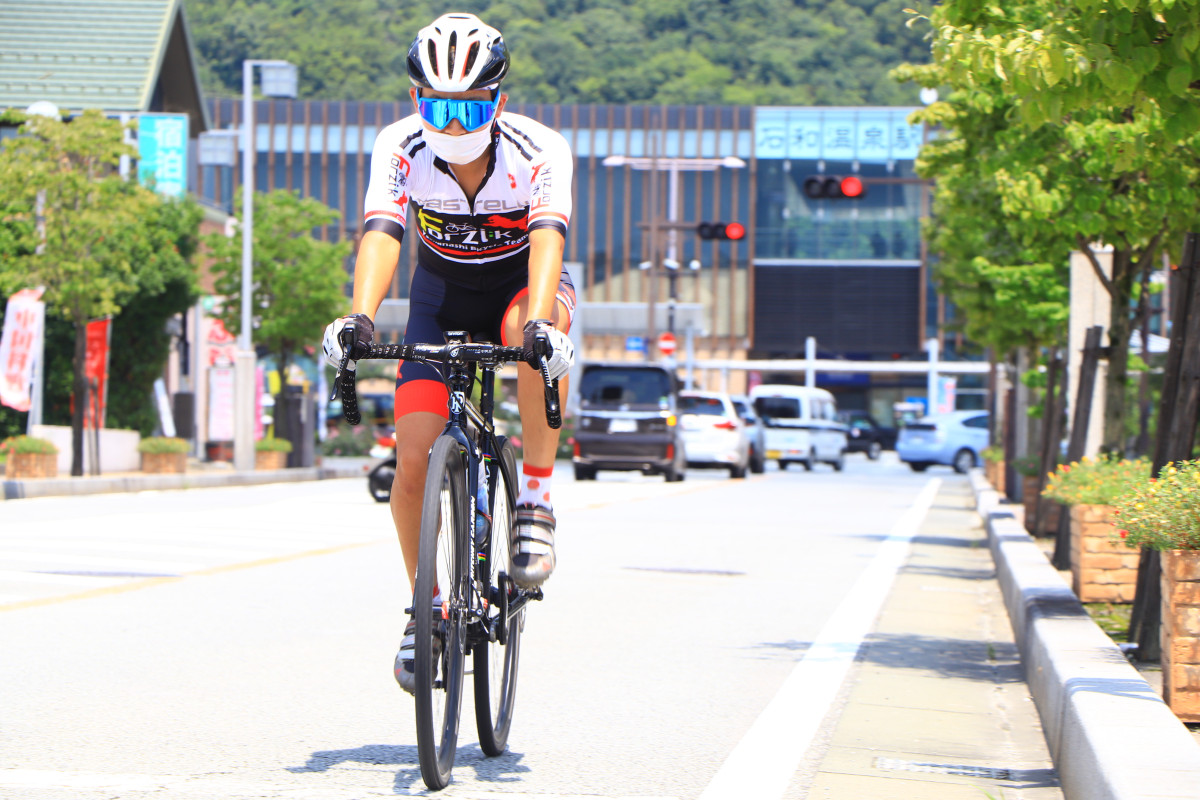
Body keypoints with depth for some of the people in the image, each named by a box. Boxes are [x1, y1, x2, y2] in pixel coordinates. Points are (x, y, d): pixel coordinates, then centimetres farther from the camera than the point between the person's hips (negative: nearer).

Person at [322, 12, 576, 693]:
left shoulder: (540, 151, -28)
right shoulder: (400, 148, -23)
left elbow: (547, 238, -43)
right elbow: (382, 234, -36)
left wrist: (540, 324, -61)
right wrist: (359, 318, -54)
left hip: (521, 279, -2)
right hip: (443, 288, 2)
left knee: (537, 333, -40)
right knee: (414, 461, -13)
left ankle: (537, 501, -23)